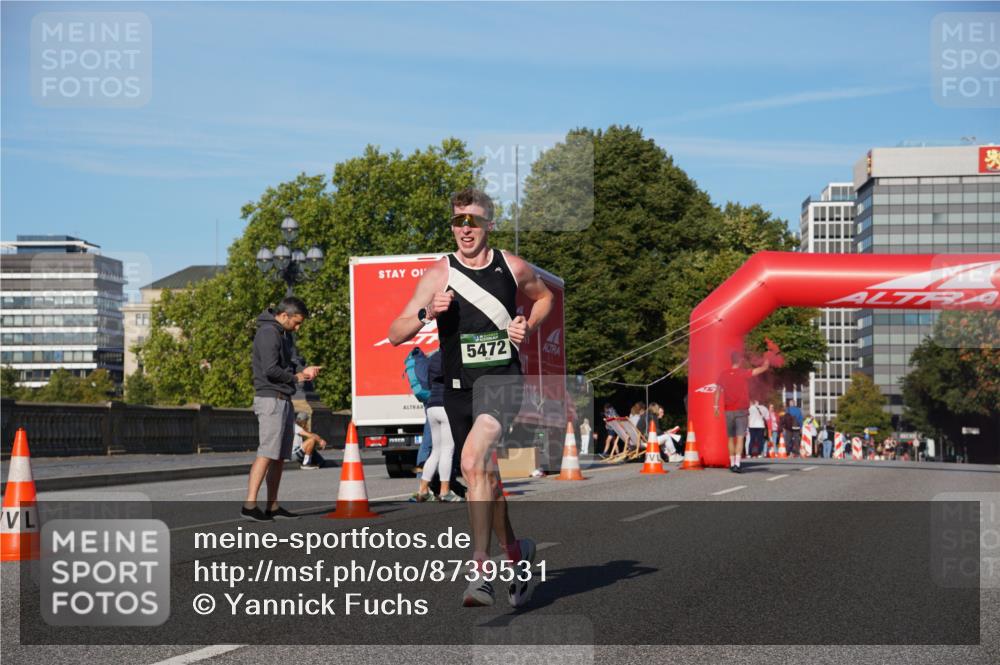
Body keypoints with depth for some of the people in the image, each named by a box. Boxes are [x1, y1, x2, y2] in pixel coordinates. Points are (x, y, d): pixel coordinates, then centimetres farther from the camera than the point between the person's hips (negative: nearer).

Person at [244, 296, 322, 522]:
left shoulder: (285, 334, 18)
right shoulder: (268, 333, -14)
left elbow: (292, 361, 21)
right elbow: (270, 370, -21)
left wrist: (305, 370, -1)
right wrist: (296, 377, -7)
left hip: (284, 400, 10)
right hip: (271, 399, -10)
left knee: (280, 456, 9)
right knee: (267, 453, -15)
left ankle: (273, 506, 12)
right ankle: (250, 504, -18)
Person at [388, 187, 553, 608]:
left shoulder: (513, 268, 2)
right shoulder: (439, 275, -1)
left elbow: (544, 296, 25)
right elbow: (395, 335, -5)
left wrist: (529, 327, 5)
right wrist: (426, 313, -24)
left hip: (502, 380, -3)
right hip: (458, 386, 3)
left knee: (473, 461, -27)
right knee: (485, 477, 15)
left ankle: (480, 570, -27)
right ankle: (516, 553, 40)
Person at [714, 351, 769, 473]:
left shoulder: (724, 374, 3)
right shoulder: (743, 373, -5)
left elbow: (718, 390, -2)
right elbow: (762, 369, -3)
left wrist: (716, 406, 0)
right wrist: (766, 364, 18)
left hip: (729, 411, 3)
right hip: (741, 410, -3)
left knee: (731, 438, 13)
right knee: (740, 438, -7)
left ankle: (732, 464, 16)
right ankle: (737, 464, -19)